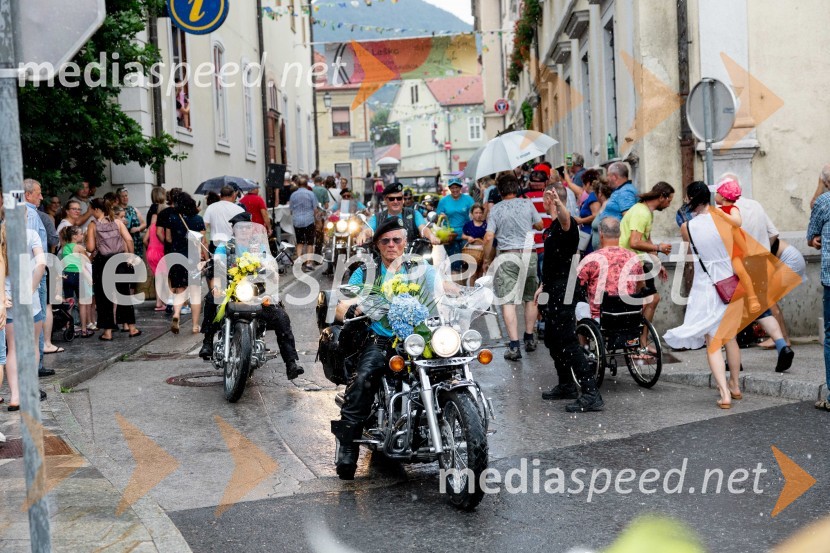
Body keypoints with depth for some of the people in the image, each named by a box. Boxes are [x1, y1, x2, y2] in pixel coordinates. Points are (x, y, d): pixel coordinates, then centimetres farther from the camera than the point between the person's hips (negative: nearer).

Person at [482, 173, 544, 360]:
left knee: (508, 301, -4)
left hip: (507, 256, -3)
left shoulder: (496, 209, -2)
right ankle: (529, 339, 27)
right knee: (530, 298, 18)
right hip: (528, 254, 3)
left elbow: (489, 237, -8)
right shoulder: (527, 204, 4)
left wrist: (486, 260, 4)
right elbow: (540, 225, 17)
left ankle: (514, 346, -12)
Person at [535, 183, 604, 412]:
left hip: (564, 293, -11)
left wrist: (559, 204, -62)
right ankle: (566, 385, 30)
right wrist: (544, 286, 27)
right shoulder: (553, 226, 18)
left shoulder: (564, 224, -15)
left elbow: (566, 220, -42)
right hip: (556, 292, 11)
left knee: (567, 342, -14)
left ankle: (591, 394, -15)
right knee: (552, 339, 18)